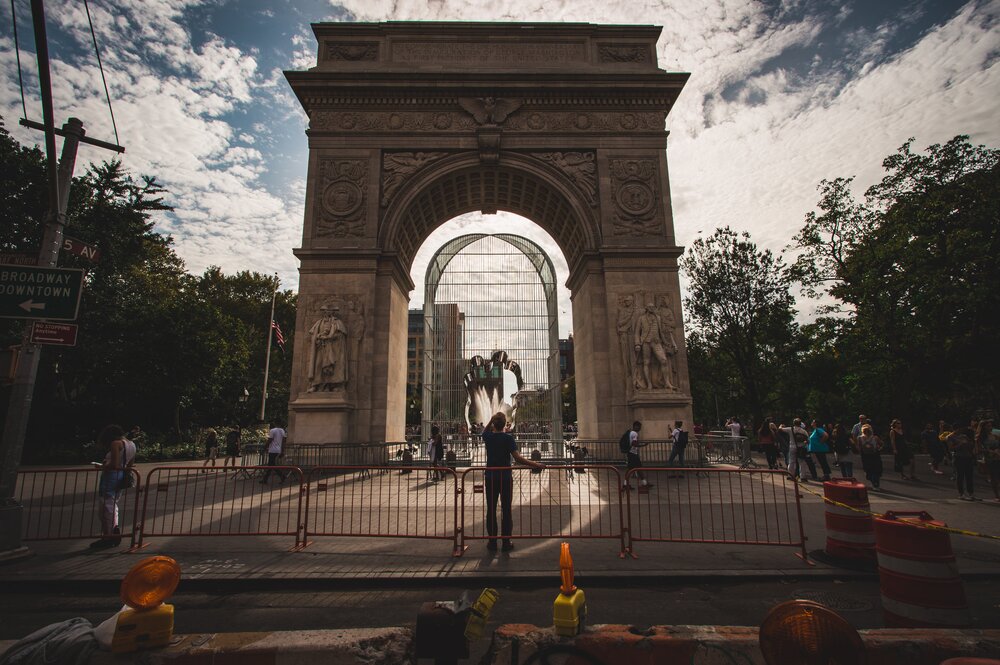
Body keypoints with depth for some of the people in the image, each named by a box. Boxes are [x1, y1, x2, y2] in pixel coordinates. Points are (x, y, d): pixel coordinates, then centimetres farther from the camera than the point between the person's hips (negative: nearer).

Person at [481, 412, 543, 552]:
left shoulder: (488, 437, -2)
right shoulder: (508, 438, -12)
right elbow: (517, 458, -21)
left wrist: (492, 420, 15)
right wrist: (535, 464, -18)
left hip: (491, 478, 3)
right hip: (506, 478, -2)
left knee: (491, 510, 9)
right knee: (506, 510, 6)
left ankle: (492, 541, 14)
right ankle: (506, 542, 11)